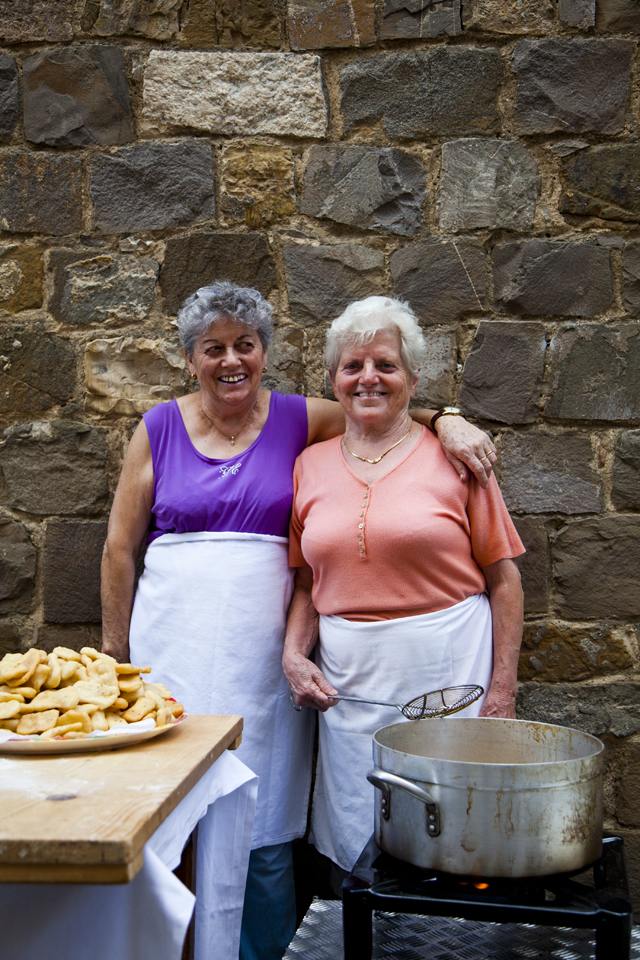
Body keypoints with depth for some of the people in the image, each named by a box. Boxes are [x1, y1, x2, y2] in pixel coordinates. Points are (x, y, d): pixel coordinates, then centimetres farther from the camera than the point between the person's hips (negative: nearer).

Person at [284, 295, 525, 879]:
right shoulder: (311, 465, 8)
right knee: (355, 849, 10)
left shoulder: (453, 455, -2)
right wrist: (294, 654, -3)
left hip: (448, 674, -3)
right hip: (347, 681, 3)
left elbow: (503, 577, -1)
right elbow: (307, 580, 13)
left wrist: (503, 689, -6)